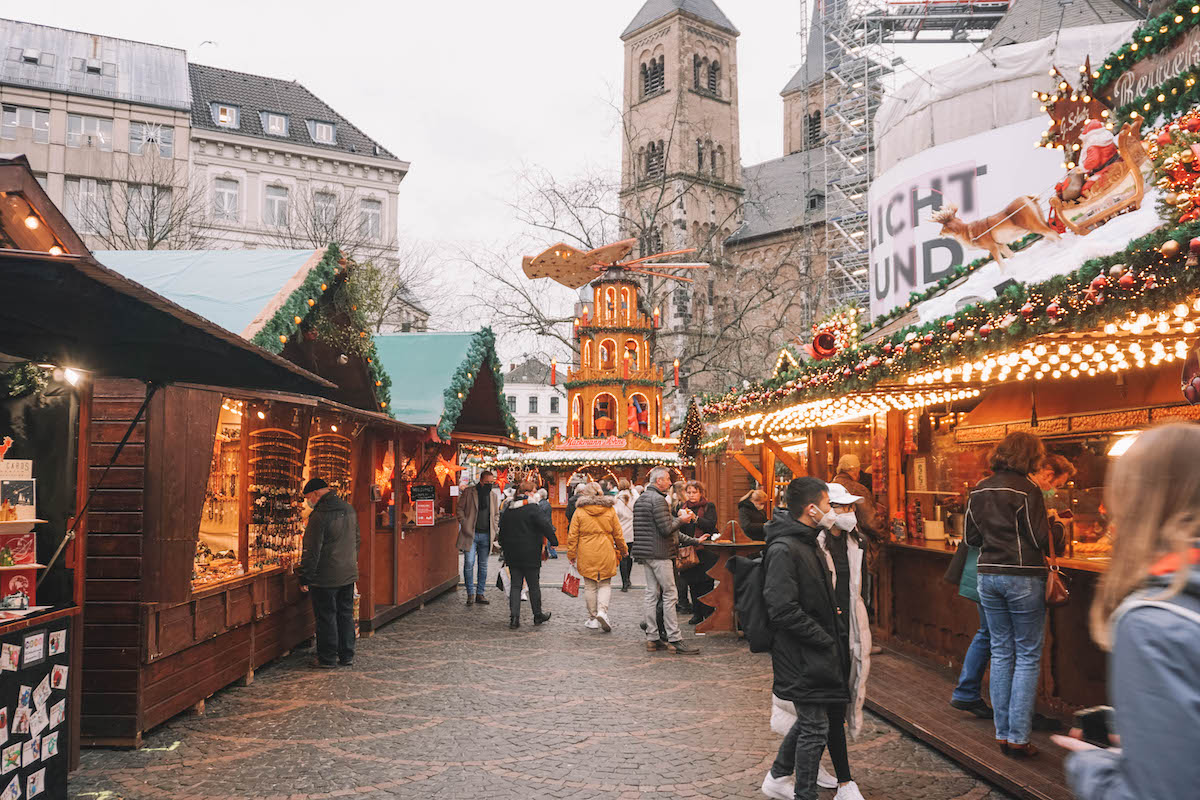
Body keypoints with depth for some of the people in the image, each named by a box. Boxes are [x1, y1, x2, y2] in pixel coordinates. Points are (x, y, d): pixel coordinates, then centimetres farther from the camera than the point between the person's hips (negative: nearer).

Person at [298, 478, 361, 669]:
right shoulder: (349, 509, 6)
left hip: (326, 577, -7)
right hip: (348, 574, 7)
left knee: (326, 617, 4)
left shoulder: (319, 516, -19)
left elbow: (312, 551, -18)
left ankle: (328, 658, 12)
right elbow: (356, 539, 16)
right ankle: (347, 655, 22)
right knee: (346, 614, 15)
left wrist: (305, 578, -12)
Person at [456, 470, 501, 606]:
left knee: (483, 566, 7)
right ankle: (470, 593, 3)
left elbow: (496, 514, 19)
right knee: (469, 563, -8)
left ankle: (480, 594, 15)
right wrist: (464, 524, -10)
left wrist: (495, 529, 8)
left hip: (486, 535, 4)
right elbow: (460, 508, 1)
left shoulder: (494, 495, 10)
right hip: (471, 534, -4)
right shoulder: (469, 492, -2)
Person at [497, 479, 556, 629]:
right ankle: (538, 615, 18)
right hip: (530, 555, -5)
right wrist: (554, 541, -7)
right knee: (534, 585, 7)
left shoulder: (508, 509, 8)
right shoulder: (532, 508, -12)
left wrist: (504, 547, 24)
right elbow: (545, 525, -18)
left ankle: (514, 617, -2)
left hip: (512, 555, 5)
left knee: (515, 585, 7)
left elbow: (502, 528, 16)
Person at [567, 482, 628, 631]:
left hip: (586, 555, 0)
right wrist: (623, 550, 19)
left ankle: (593, 618, 14)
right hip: (606, 554, 0)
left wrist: (571, 554, 7)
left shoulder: (579, 511, -3)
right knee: (605, 584, 10)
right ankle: (602, 610, -12)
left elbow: (573, 535, -1)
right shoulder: (610, 510, 1)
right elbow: (617, 533, 6)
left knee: (590, 586, 9)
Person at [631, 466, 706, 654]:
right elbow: (666, 529, -20)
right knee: (669, 594, -4)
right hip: (660, 554, -9)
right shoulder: (658, 499, -15)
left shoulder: (640, 499, 16)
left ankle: (652, 638, 12)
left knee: (651, 594, 10)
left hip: (645, 554, 9)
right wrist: (681, 519, -3)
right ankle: (674, 639, -2)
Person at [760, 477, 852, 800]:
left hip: (816, 652, 10)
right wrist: (825, 639, -19)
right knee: (815, 727, 0)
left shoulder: (809, 543, 12)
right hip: (801, 655, -10)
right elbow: (783, 611, -25)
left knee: (809, 720, 20)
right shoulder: (783, 549, -21)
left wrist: (832, 611, 8)